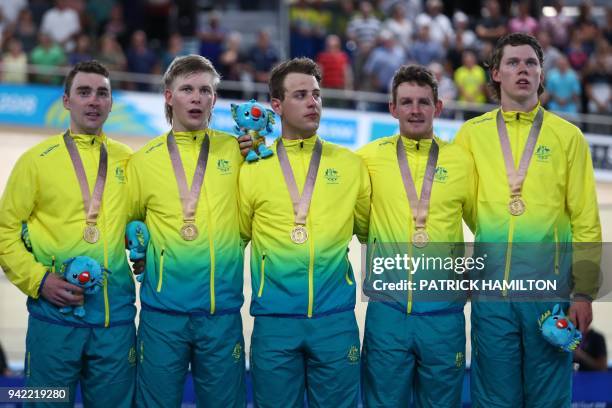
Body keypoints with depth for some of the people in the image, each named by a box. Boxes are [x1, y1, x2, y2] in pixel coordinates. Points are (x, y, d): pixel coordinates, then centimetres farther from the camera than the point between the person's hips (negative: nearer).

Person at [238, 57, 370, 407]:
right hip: (275, 321, -1)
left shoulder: (350, 164, 8)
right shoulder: (254, 167, 4)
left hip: (336, 318, 1)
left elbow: (370, 230, 16)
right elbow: (236, 236, 8)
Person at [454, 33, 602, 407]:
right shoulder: (471, 134, 7)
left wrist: (584, 293, -3)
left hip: (551, 290, -1)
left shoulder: (568, 136, 5)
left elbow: (586, 223, 2)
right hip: (491, 289, 1)